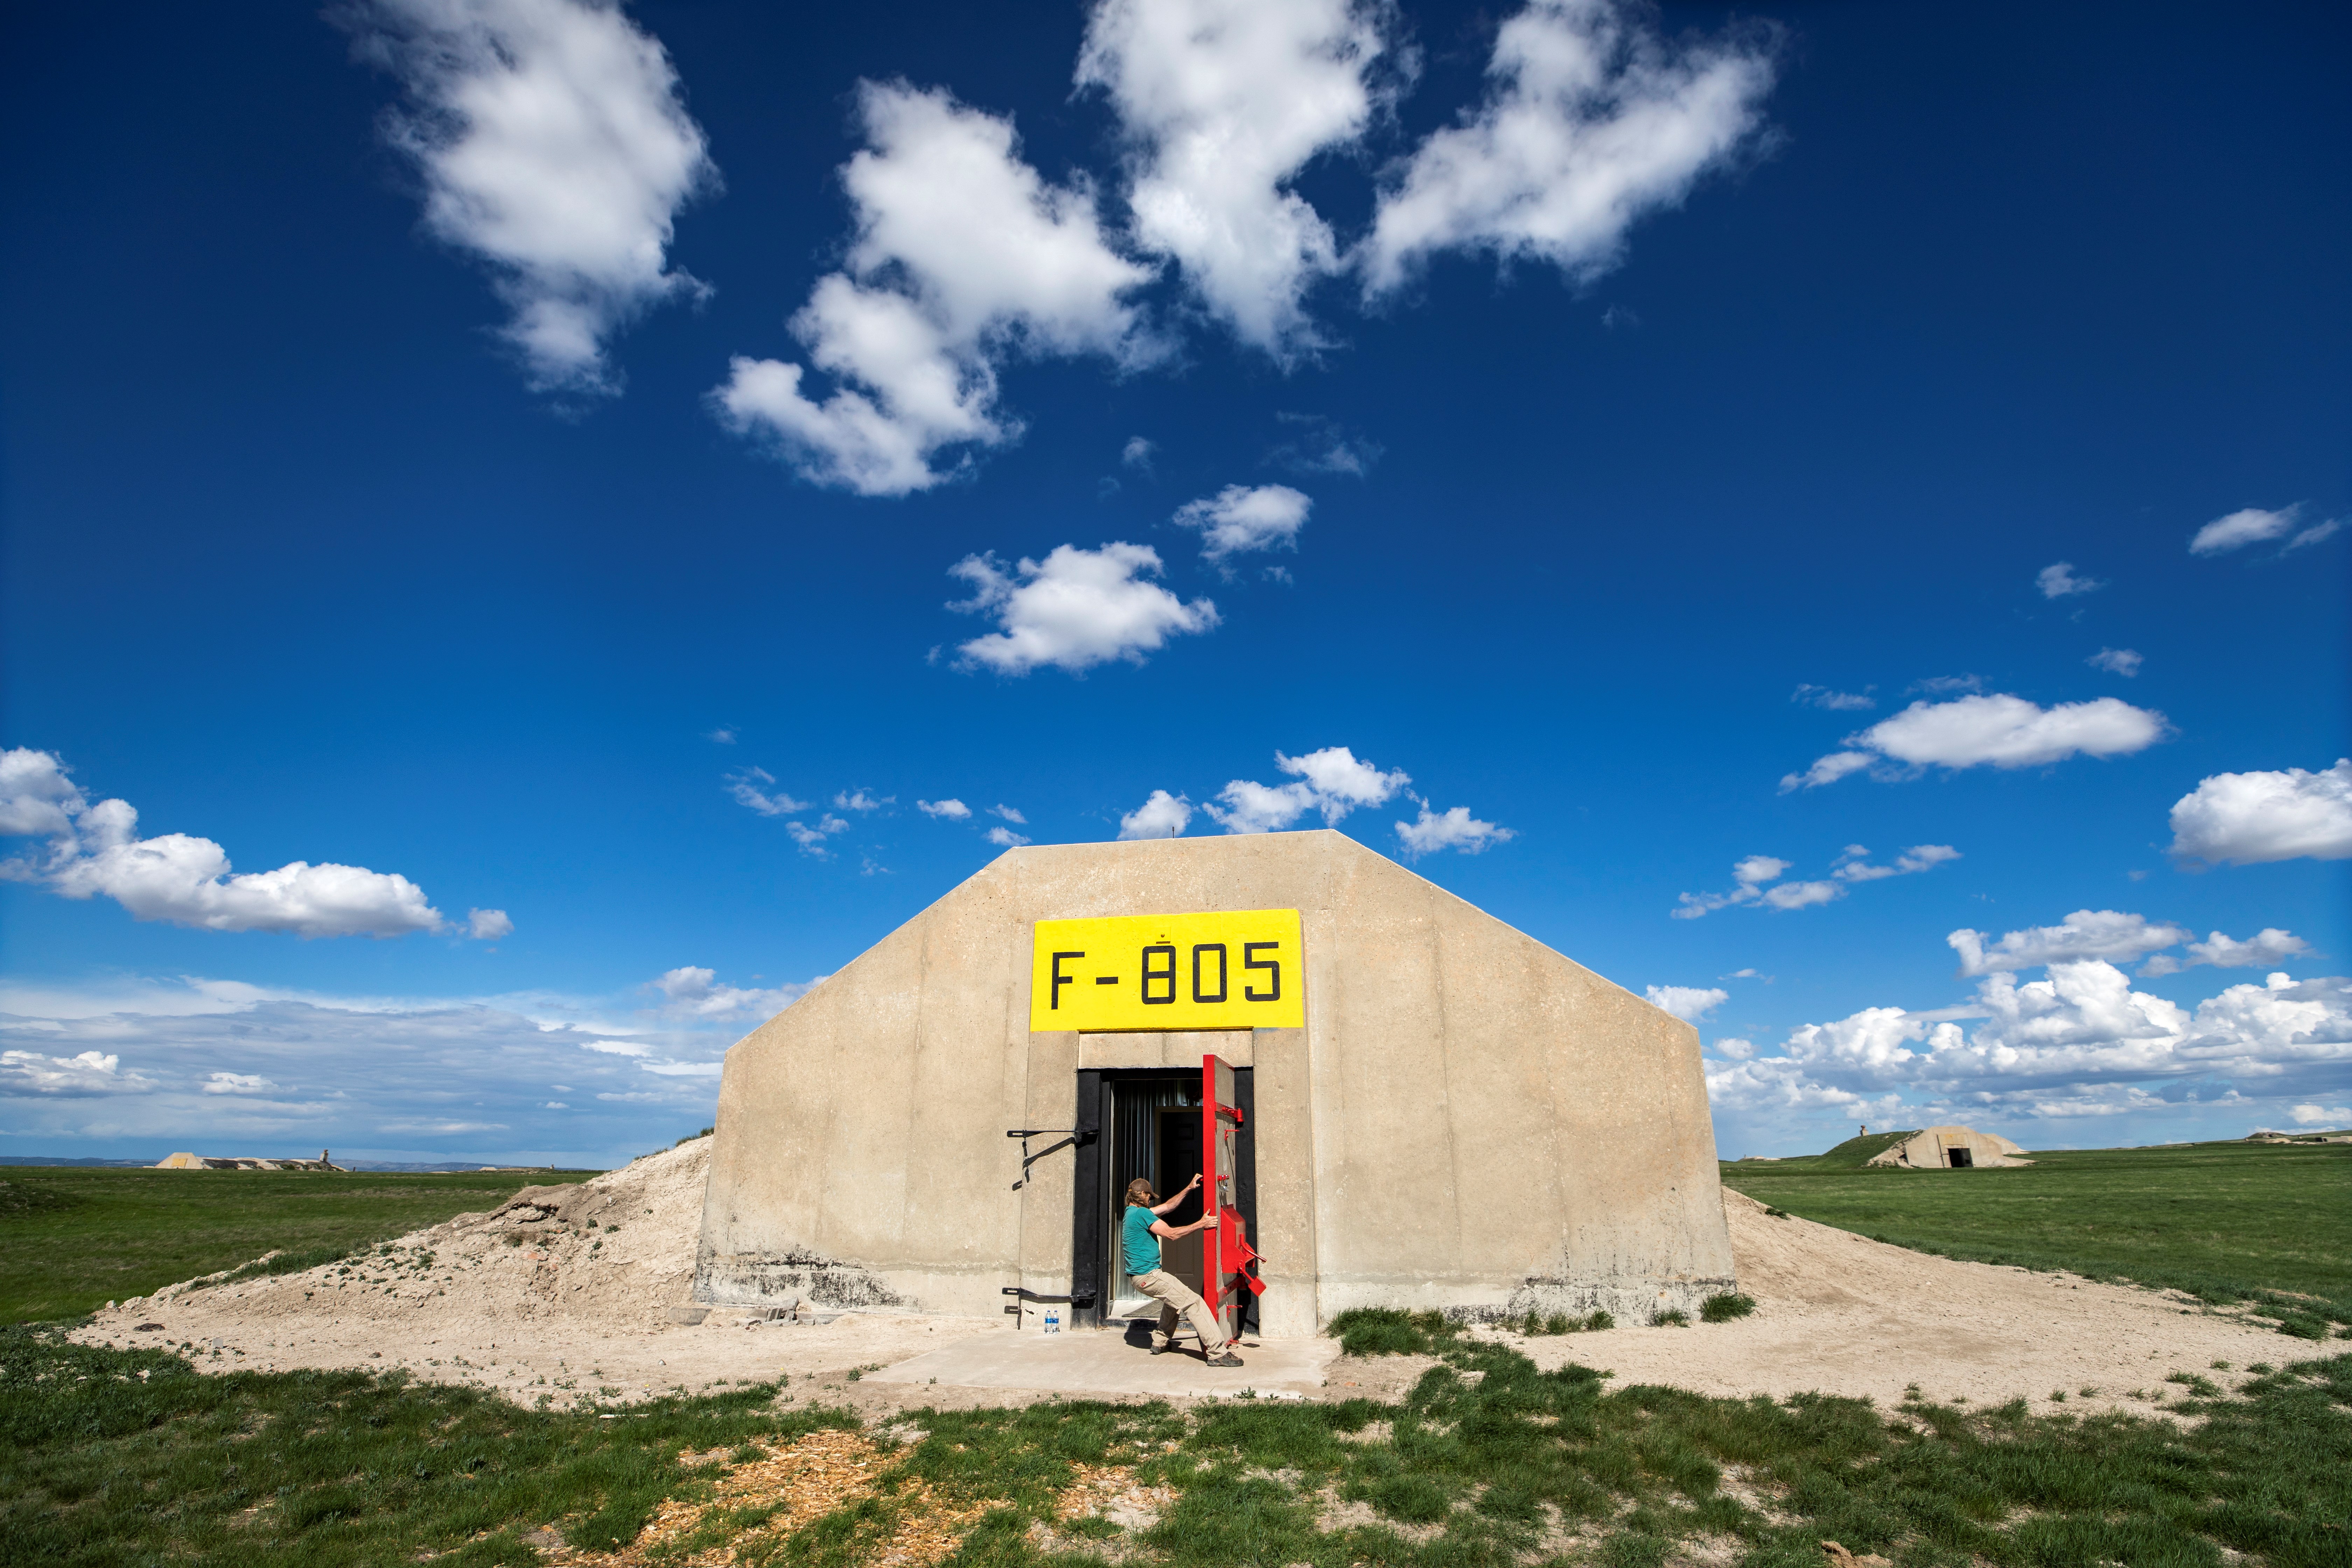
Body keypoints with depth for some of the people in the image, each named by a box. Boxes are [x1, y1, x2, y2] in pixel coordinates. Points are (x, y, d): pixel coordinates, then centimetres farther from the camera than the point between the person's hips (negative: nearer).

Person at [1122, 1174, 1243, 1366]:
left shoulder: (1132, 1213, 15)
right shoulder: (1141, 1213, -15)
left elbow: (1167, 1206, 21)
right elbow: (1171, 1234, -17)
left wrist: (1189, 1188, 17)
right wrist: (1200, 1224, -11)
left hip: (1140, 1276, 10)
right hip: (1149, 1275, -10)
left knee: (1173, 1297, 33)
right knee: (1194, 1303, -13)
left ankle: (1163, 1343, 34)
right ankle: (1218, 1353, -17)